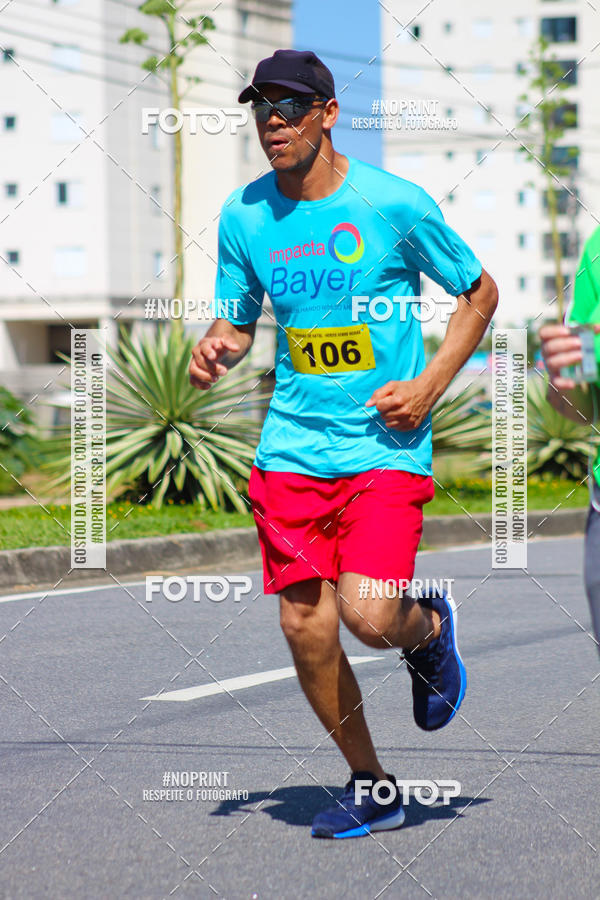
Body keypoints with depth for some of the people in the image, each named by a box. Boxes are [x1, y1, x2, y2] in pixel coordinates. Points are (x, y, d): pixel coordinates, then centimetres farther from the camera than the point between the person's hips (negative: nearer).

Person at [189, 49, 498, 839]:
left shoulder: (393, 204, -7)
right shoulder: (243, 216, 4)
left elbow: (480, 293, 4)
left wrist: (429, 386, -6)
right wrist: (215, 350, -7)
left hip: (385, 446, -4)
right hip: (292, 447, 4)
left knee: (370, 616, -18)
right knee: (306, 629, -1)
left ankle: (431, 628, 20)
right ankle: (371, 788, 19)